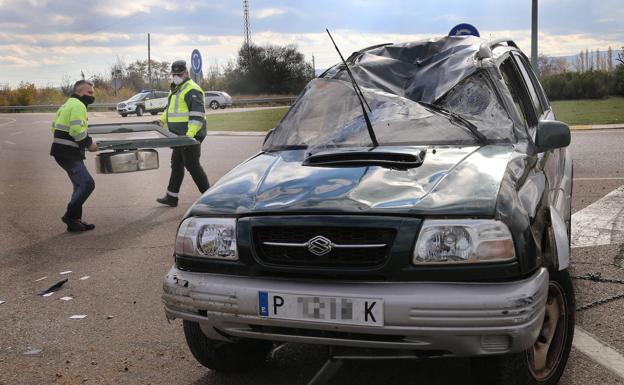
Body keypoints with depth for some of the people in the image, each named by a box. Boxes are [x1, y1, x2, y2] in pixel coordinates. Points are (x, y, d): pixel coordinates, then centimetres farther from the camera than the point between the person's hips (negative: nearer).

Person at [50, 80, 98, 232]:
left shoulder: (67, 105, 21)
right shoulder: (78, 105, -11)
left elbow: (54, 127, 22)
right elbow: (77, 130, -23)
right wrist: (89, 143, -10)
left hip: (61, 151, 11)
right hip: (68, 153, -11)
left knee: (80, 185, 14)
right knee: (87, 184, -13)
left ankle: (74, 221, 16)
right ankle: (71, 215, -8)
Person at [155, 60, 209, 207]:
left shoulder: (192, 90, -15)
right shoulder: (176, 89, 18)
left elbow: (197, 115, -23)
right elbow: (170, 108, 30)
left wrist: (189, 135, -29)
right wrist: (162, 120, 13)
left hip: (190, 136, -10)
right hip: (180, 136, 10)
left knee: (192, 165, -6)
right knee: (176, 165, 15)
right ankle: (171, 197, 24)